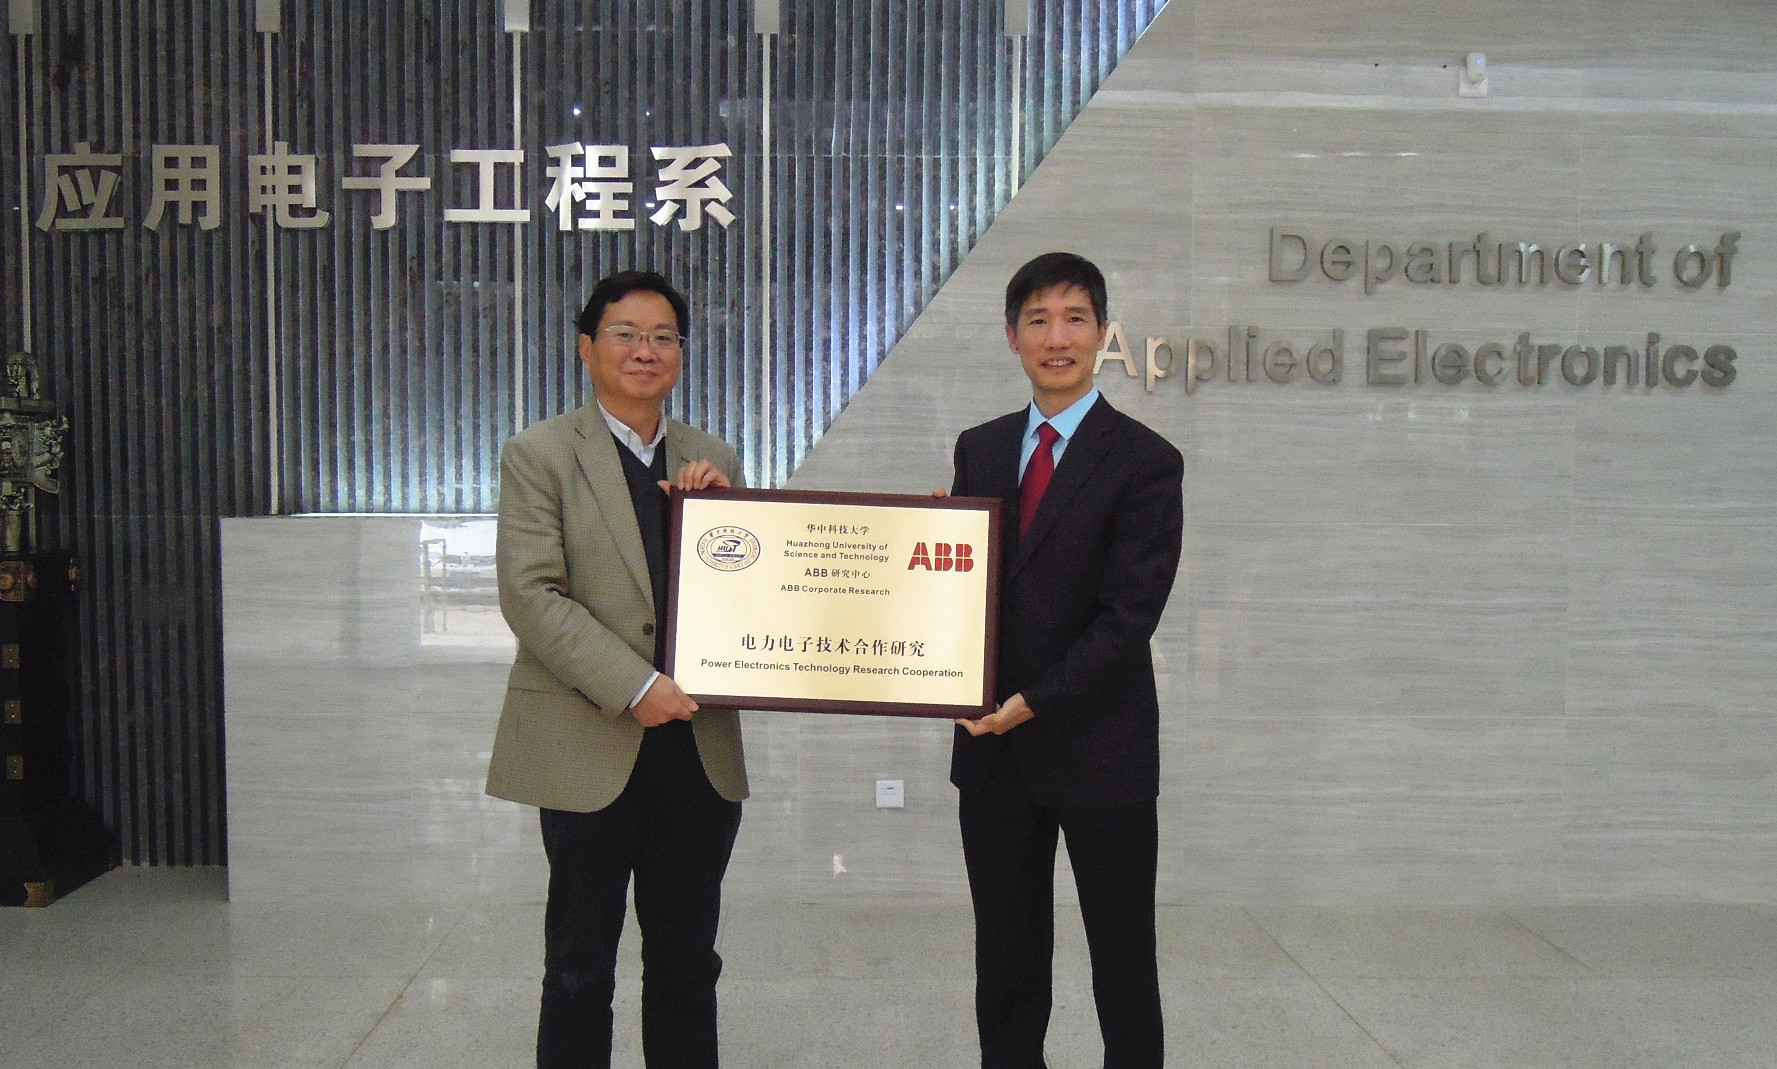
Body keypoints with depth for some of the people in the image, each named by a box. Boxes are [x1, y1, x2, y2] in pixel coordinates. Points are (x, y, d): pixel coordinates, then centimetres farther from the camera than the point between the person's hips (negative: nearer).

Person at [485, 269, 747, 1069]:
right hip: (590, 748, -4)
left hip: (700, 752, 4)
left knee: (687, 967, 14)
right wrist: (634, 688, -18)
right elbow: (531, 595, -11)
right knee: (580, 970, 9)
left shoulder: (713, 462, 11)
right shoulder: (538, 455, -1)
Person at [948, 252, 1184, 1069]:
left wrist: (1034, 701, -18)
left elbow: (1129, 614, -13)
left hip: (1098, 748, -4)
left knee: (1123, 964, 9)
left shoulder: (1145, 462, -7)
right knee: (1006, 965, 14)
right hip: (993, 749, 4)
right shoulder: (979, 449, 10)